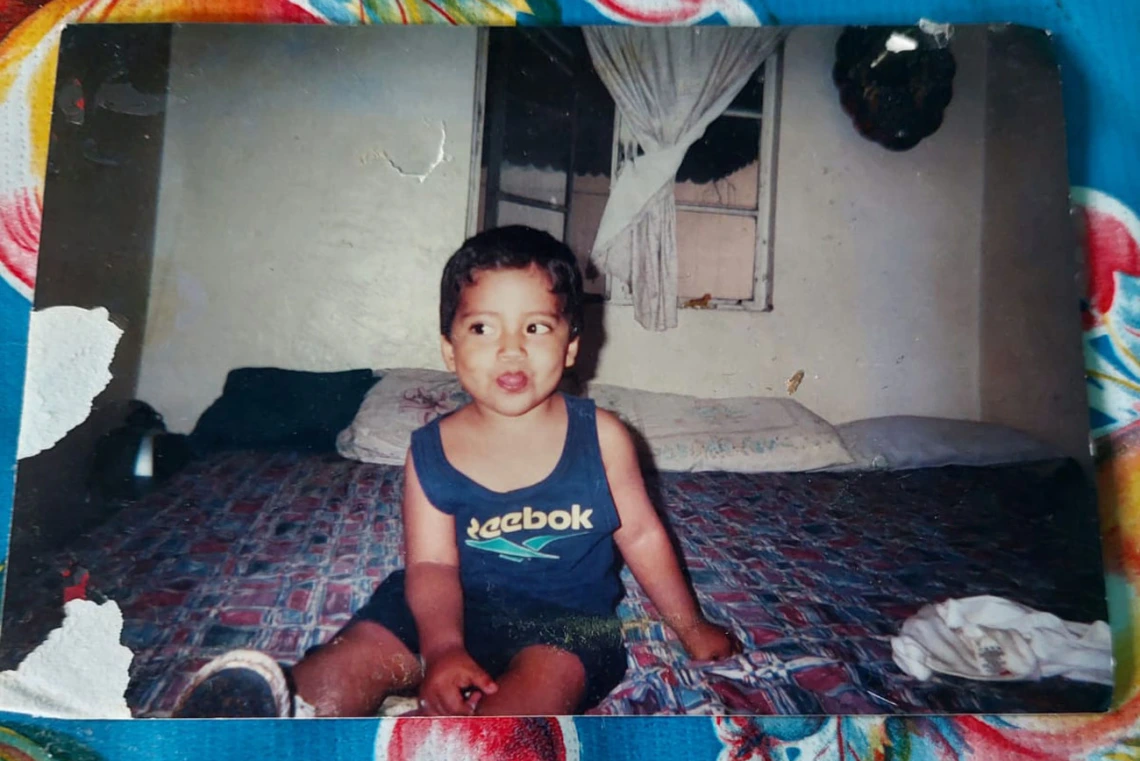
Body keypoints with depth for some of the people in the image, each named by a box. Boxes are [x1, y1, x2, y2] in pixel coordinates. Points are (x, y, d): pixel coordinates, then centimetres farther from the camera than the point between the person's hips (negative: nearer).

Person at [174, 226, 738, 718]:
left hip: (567, 618, -1)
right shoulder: (433, 452, -8)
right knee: (362, 649, -19)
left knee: (549, 677, -32)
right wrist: (443, 647, -29)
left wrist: (690, 627, 12)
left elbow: (641, 534, 3)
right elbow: (432, 565, -10)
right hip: (460, 606, 2)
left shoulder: (601, 438, -8)